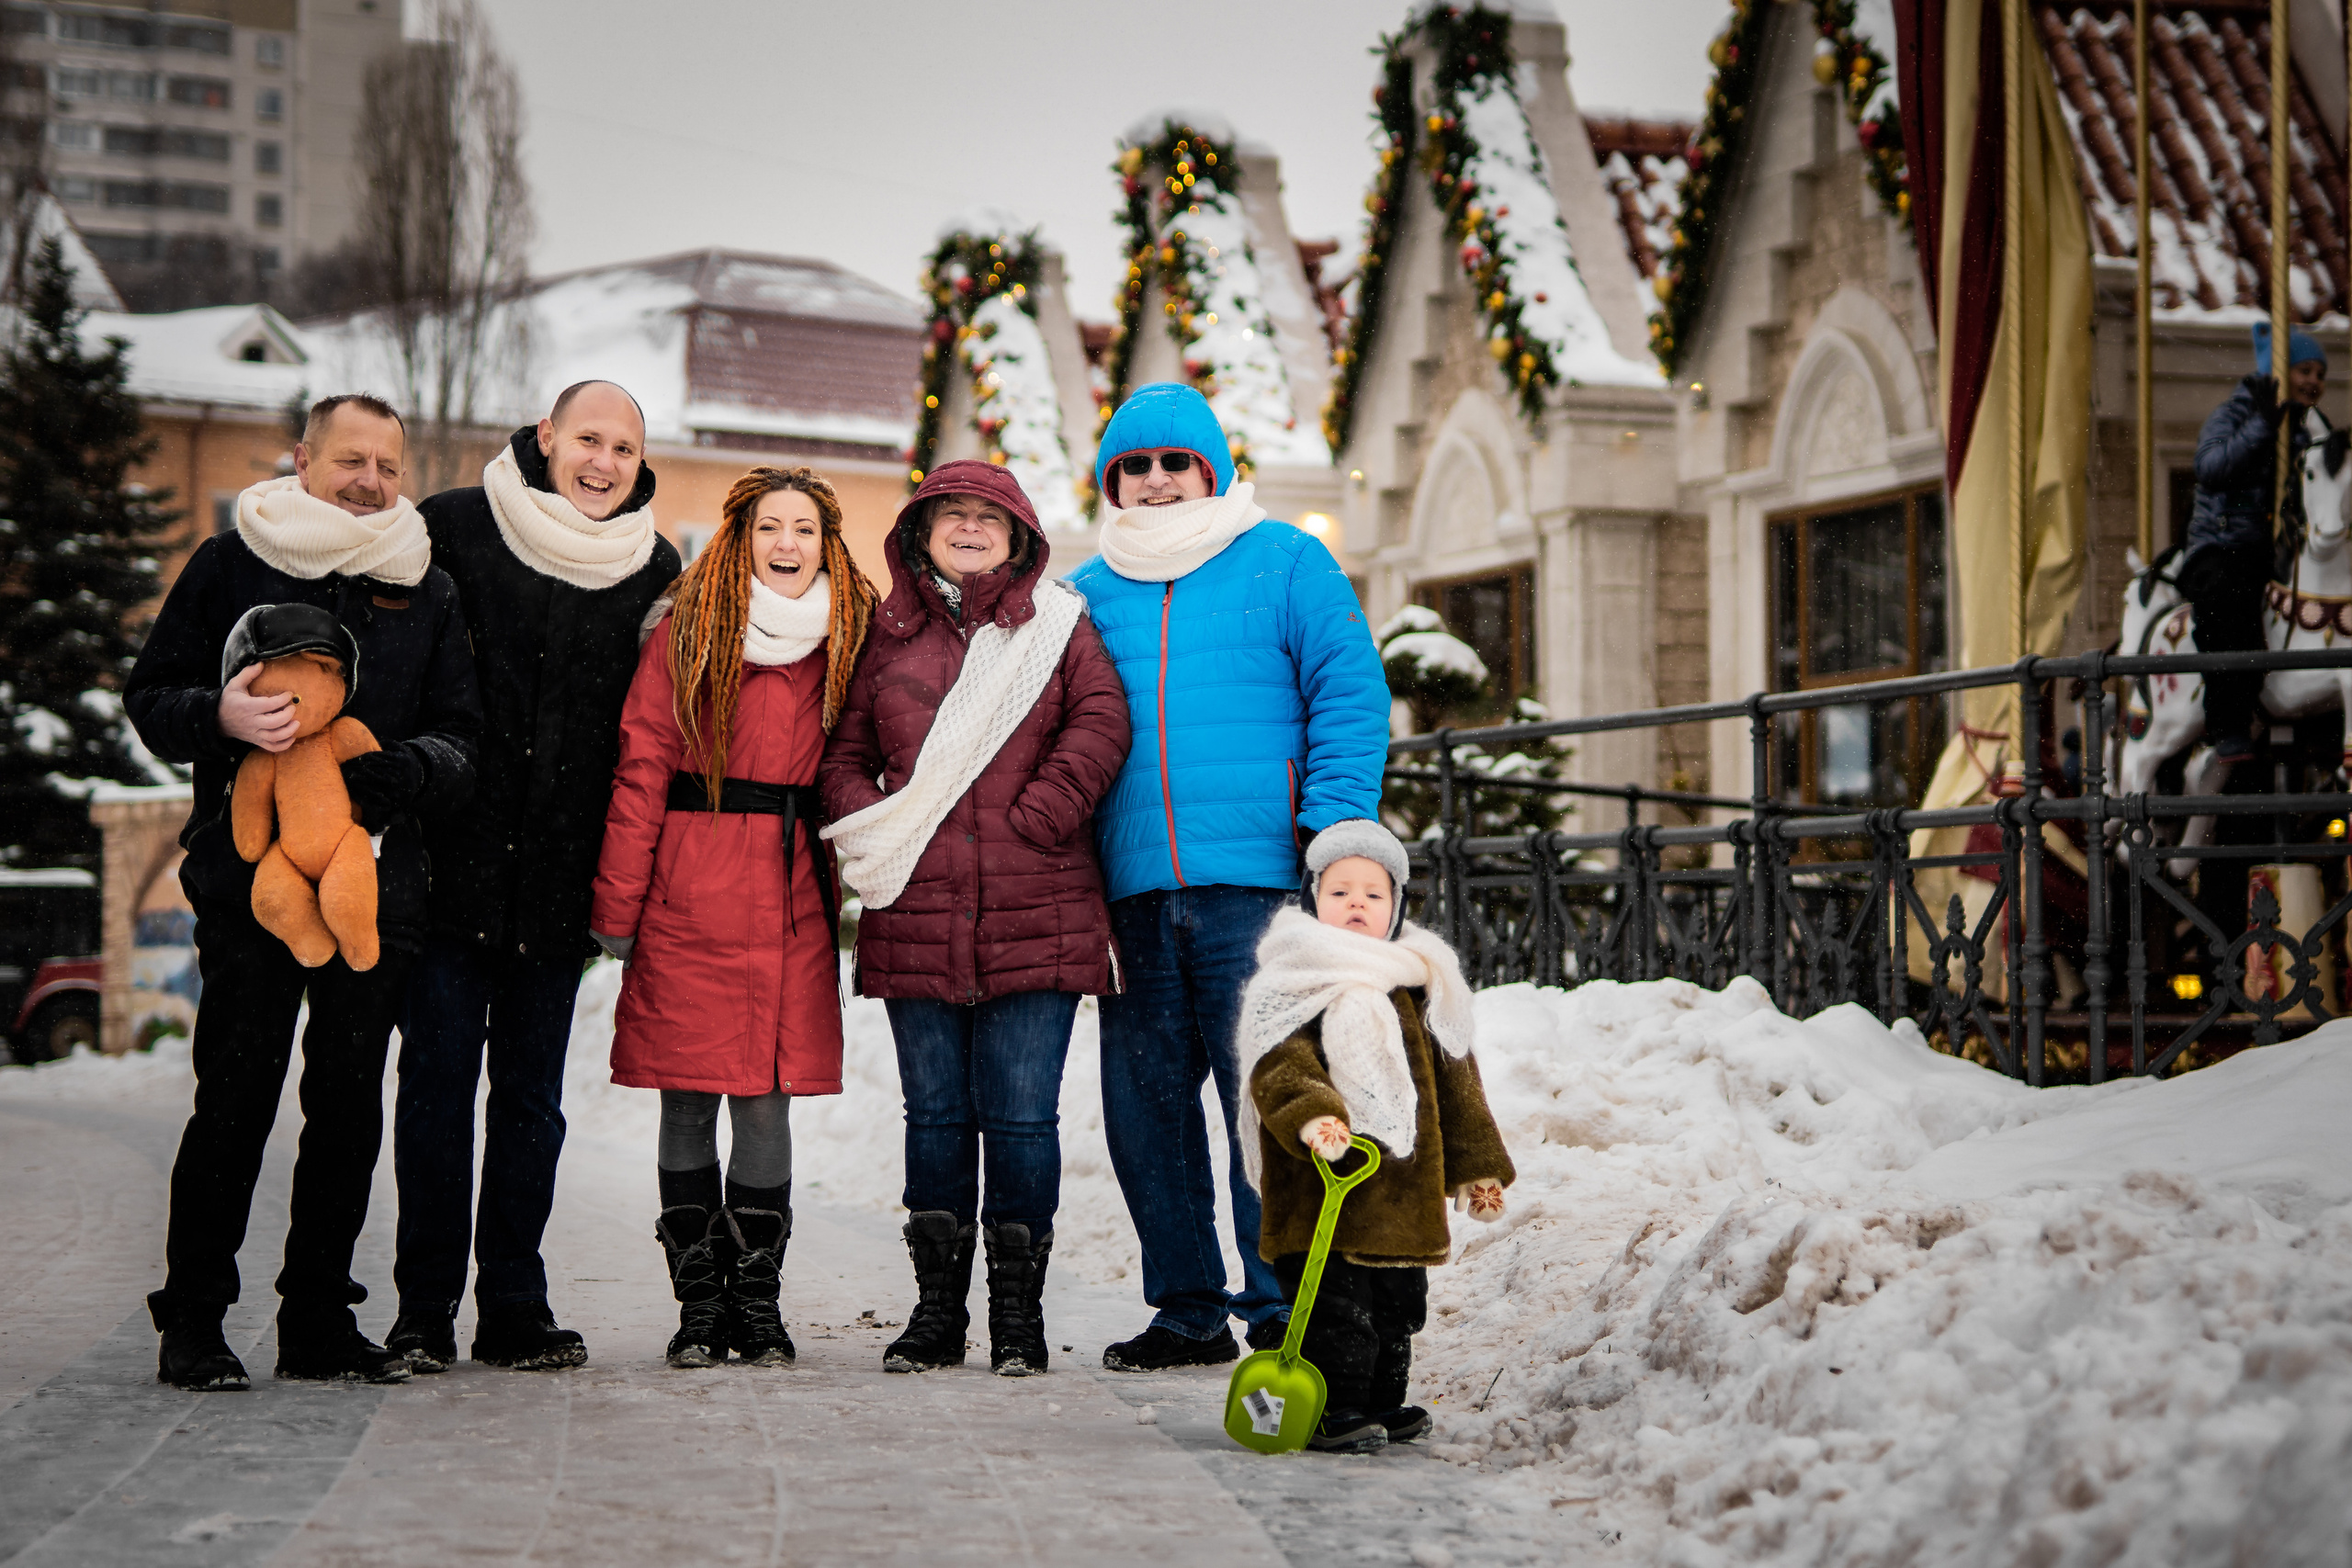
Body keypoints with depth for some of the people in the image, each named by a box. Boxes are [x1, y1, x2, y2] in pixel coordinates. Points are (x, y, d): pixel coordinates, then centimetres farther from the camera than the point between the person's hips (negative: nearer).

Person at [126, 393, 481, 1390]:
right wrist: (219, 717, -15)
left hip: (378, 881, 3)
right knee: (235, 1097, -6)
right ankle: (192, 1323, 4)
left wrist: (405, 767, -9)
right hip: (250, 870, -3)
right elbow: (150, 696, 7)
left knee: (351, 1104, 6)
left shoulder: (427, 590, 14)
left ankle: (319, 1321, 15)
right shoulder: (229, 565, 7)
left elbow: (461, 735, 13)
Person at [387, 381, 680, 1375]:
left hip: (560, 881, 2)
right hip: (454, 863, -2)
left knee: (532, 1094, 7)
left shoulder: (655, 572, 7)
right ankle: (424, 1310, 6)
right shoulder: (456, 527, -1)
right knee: (438, 1079, -1)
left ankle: (514, 1309, 13)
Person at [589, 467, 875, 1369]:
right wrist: (618, 906, -5)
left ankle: (758, 1307, 12)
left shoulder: (847, 641, 10)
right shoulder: (687, 633, 2)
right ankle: (700, 1307, 11)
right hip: (689, 896, -2)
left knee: (768, 1101, 2)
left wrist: (842, 889, 3)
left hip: (793, 903, 2)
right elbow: (642, 767, -1)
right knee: (688, 1100, 1)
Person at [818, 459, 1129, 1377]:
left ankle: (1018, 1311, 8)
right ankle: (937, 1308, 15)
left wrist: (1035, 819, -12)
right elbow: (844, 751, 15)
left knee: (1020, 1116, -2)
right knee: (935, 1113, 7)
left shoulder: (1058, 626, 8)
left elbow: (1100, 722, -4)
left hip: (1033, 918, -2)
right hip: (918, 914, 2)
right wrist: (870, 827, -3)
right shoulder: (890, 636, 14)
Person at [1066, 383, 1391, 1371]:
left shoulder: (1285, 564, 7)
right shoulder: (1085, 595, 18)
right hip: (1131, 890, 4)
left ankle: (1282, 1304, 3)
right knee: (1146, 1101, 5)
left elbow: (1350, 695, 2)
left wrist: (1332, 826, -9)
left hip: (1254, 881, -4)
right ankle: (1187, 1308, 15)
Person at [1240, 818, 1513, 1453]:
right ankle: (1333, 1411, 2)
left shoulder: (1420, 986, 14)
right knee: (1333, 1306, -8)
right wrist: (1312, 1115, -36)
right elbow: (1278, 1067, -17)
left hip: (1404, 1186, 6)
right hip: (1316, 1188, -6)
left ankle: (1383, 1404, 28)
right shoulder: (1290, 984, -3)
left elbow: (1454, 1081, 19)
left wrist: (1477, 1167, 17)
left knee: (1398, 1304, 13)